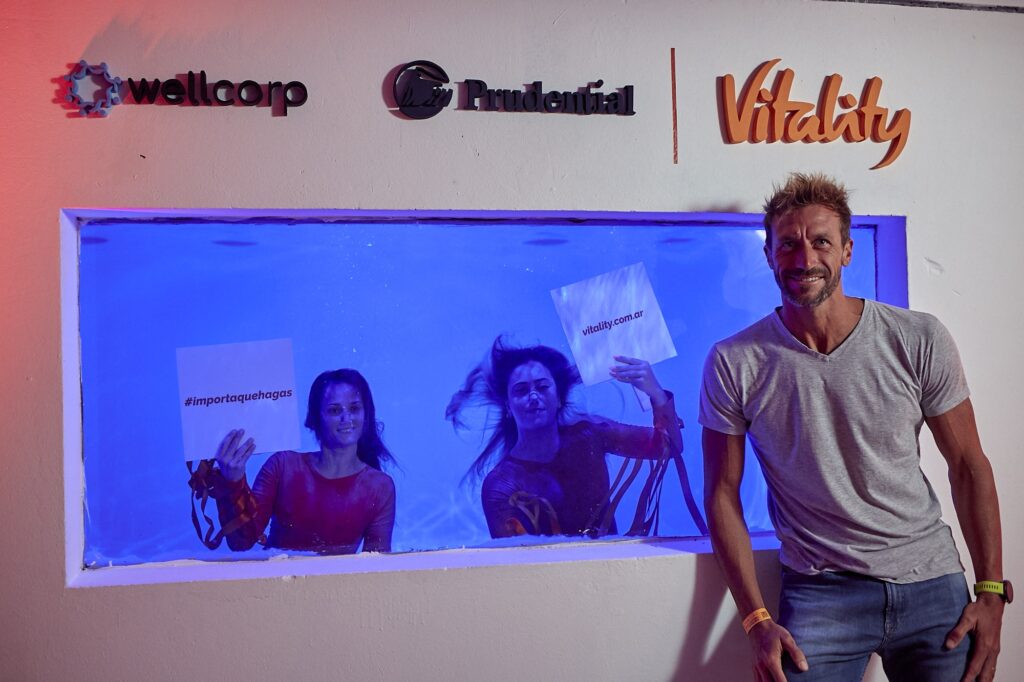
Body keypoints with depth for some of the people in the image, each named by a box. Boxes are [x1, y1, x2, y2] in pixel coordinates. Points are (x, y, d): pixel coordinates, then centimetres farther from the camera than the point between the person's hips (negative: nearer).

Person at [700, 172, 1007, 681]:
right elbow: (722, 492, -5)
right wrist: (756, 619, -9)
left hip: (933, 583, 2)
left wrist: (991, 591, -2)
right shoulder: (733, 363, -10)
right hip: (820, 592, -1)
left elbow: (967, 465, 1)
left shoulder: (921, 341, -7)